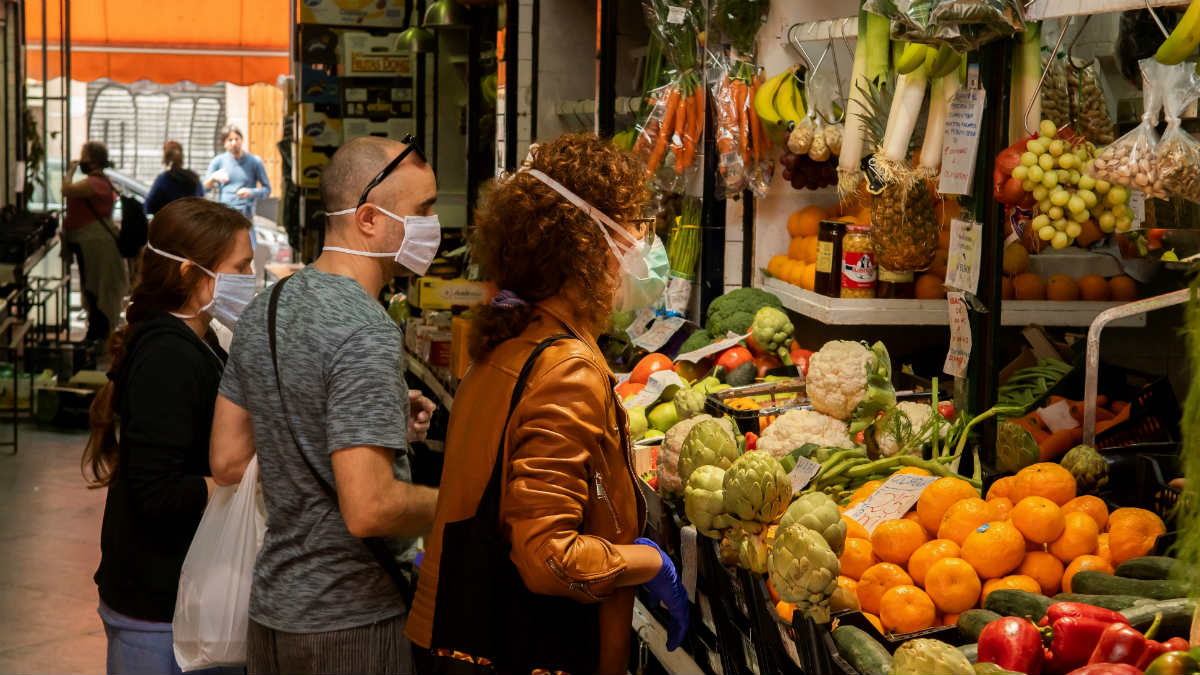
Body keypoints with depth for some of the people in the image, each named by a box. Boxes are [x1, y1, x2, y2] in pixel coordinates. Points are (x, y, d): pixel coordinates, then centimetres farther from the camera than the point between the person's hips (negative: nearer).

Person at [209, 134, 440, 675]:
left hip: (272, 608, 9)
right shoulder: (367, 334, -22)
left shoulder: (263, 311, 6)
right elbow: (368, 510, -28)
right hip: (351, 624, -8)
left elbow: (228, 462, 11)